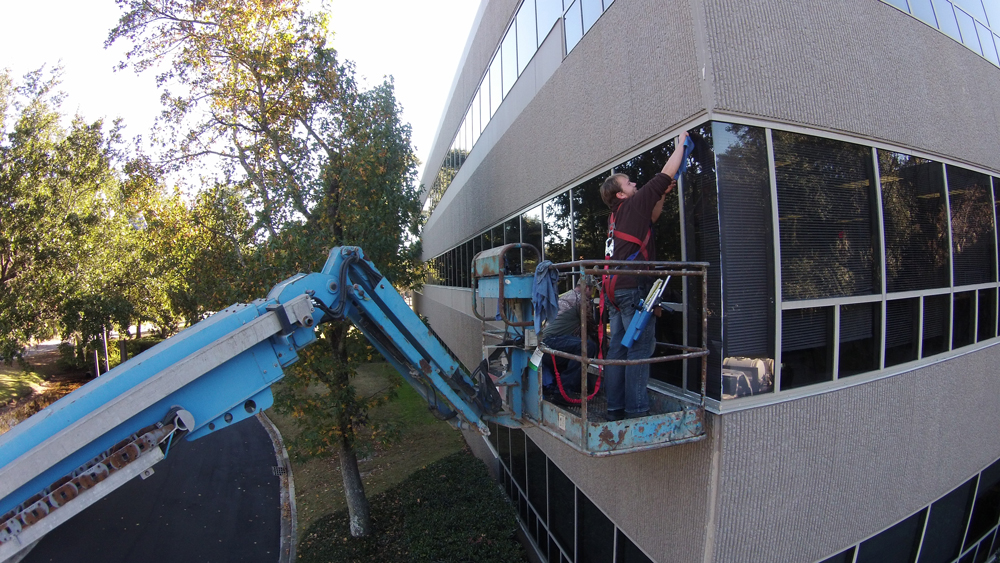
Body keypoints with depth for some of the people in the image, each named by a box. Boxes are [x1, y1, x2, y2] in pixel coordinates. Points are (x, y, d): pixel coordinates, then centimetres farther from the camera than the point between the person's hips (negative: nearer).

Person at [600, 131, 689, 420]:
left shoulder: (617, 216, 20)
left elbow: (649, 219, 36)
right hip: (634, 287, -9)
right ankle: (636, 410, -2)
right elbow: (667, 173, 4)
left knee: (618, 348, 8)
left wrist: (663, 196, 29)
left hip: (617, 288, 9)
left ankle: (615, 407, 14)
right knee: (640, 349, -5)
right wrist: (681, 143, 18)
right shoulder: (633, 204, -2)